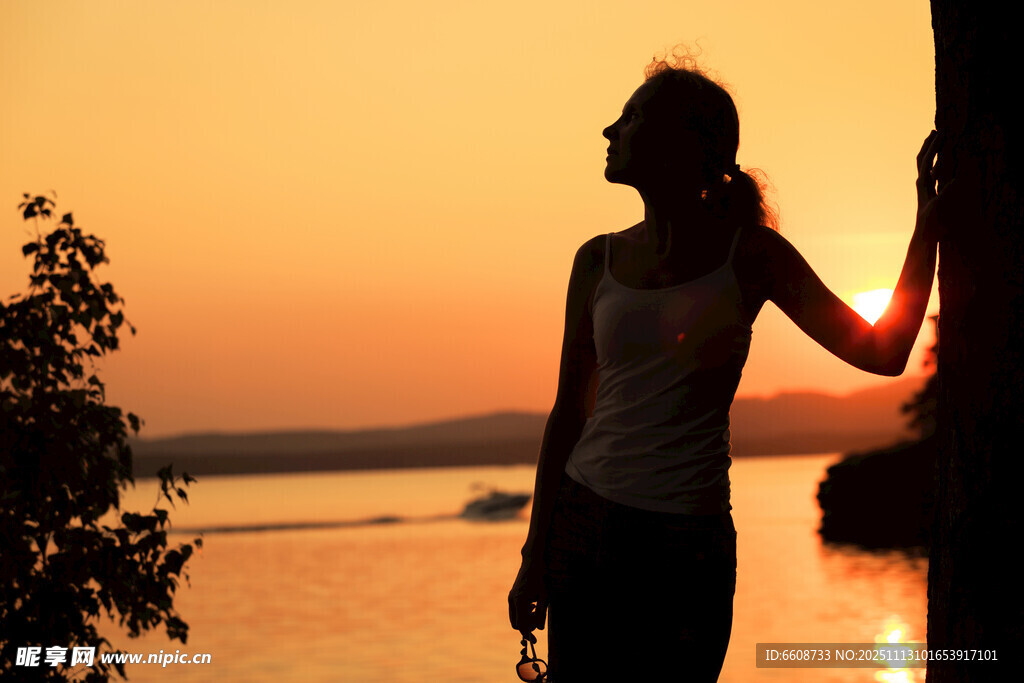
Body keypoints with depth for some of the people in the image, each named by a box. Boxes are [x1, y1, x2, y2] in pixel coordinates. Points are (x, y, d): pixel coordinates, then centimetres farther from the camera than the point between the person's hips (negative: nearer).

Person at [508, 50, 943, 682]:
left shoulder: (751, 254, 1)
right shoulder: (599, 261, 7)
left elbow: (882, 352, 0)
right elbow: (569, 412, 11)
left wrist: (929, 217, -4)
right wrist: (535, 556, 8)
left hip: (689, 542, -2)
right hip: (585, 523, 2)